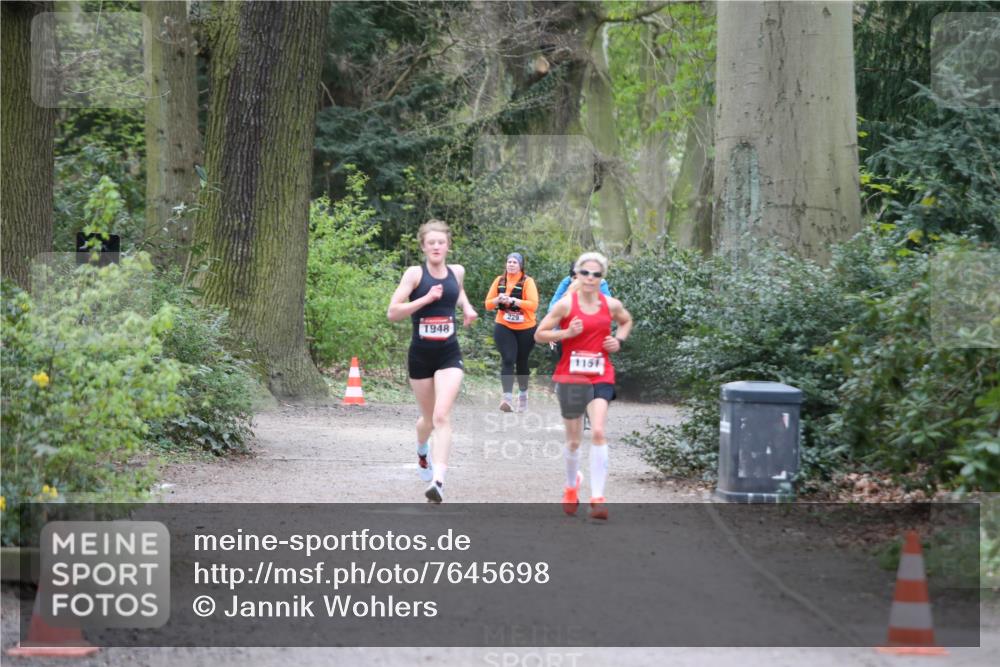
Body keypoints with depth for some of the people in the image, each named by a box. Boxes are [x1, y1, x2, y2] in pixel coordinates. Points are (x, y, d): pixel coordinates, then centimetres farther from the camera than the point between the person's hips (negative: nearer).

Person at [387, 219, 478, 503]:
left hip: (449, 355, 1)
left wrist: (466, 307, 12)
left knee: (442, 416, -18)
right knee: (429, 418, 15)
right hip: (421, 355, -1)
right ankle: (422, 450, 51)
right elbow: (393, 312, -13)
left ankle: (438, 480, -26)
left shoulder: (457, 271, 5)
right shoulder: (415, 274, -7)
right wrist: (426, 298, -21)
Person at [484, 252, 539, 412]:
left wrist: (513, 300, -27)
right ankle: (507, 398, -25)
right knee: (507, 360, -16)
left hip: (525, 328, -1)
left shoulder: (527, 282, -7)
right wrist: (498, 300, -15)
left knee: (522, 362, 13)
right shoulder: (499, 281, 3)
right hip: (504, 327, 1)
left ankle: (523, 395, 33)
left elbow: (533, 304, -18)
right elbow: (488, 304, 6)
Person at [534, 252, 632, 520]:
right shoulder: (566, 304, -6)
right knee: (573, 439, 10)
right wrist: (567, 333, -17)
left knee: (598, 432, -19)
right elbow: (539, 335, -2)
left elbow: (626, 321, 25)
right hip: (570, 376, 0)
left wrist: (618, 340, 5)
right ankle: (571, 487, 38)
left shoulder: (611, 305, 2)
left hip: (601, 377, 1)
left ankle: (597, 497, -18)